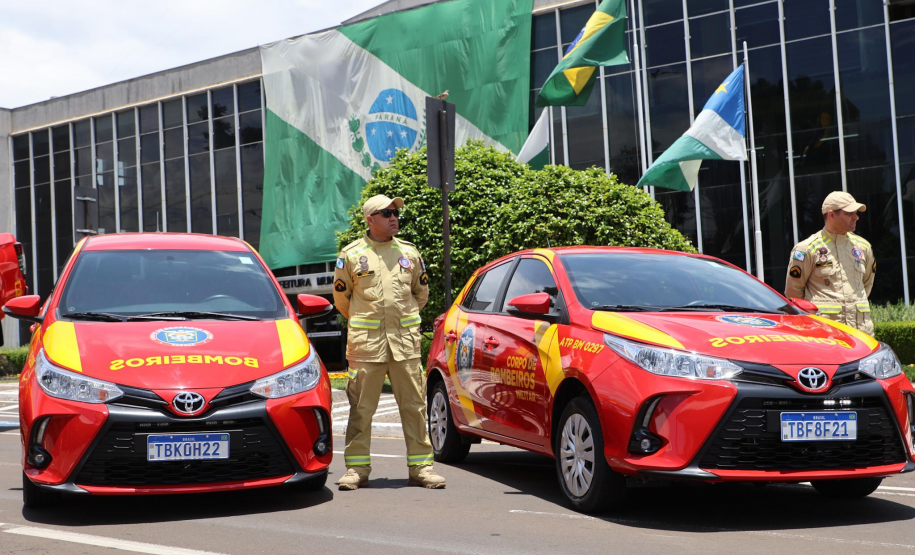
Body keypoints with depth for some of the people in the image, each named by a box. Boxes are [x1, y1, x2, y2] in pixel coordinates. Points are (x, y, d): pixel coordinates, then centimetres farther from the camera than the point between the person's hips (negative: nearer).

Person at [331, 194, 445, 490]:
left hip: (406, 340, 2)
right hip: (365, 342, -2)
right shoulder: (351, 254, 3)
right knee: (361, 407, 0)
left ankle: (421, 466, 8)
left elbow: (421, 293, 23)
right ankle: (357, 468, 9)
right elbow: (341, 297, 14)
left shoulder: (409, 252, 11)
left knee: (415, 404, 1)